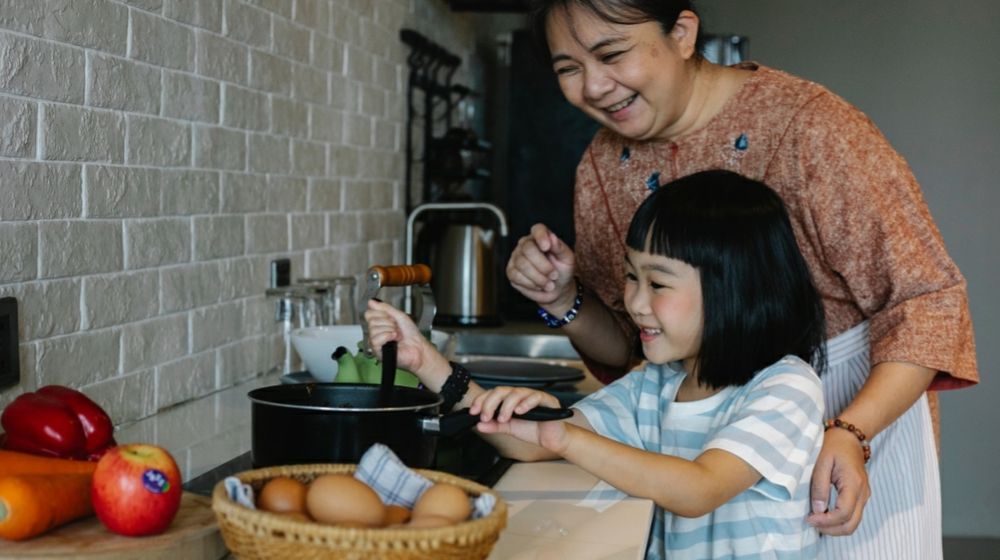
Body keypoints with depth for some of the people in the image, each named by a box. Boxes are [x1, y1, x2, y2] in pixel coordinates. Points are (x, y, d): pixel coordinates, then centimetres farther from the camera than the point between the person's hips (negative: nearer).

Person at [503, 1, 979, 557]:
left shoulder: (806, 125, -23)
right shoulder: (602, 168, -5)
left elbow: (927, 298, -20)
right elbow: (627, 348, 6)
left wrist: (850, 433, -32)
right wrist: (562, 300, -14)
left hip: (864, 408, -4)